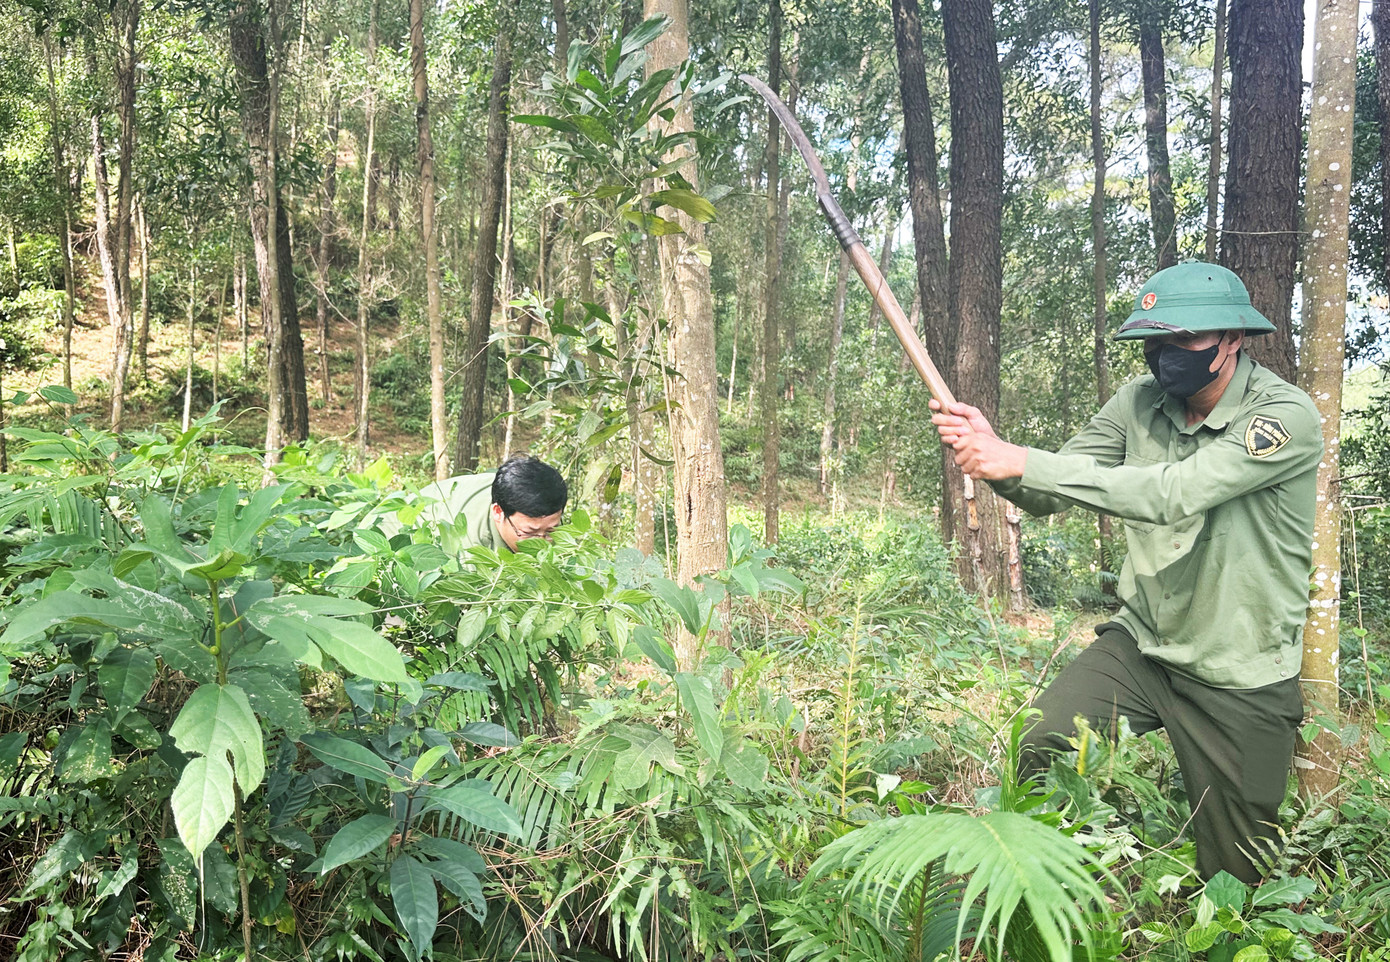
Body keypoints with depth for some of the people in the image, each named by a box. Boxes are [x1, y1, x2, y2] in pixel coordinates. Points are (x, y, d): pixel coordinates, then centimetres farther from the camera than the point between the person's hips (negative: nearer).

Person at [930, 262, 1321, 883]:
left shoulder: (1287, 417, -19)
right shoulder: (1140, 402, -3)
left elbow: (1172, 493, -33)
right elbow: (1051, 496, -4)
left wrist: (1021, 461, -35)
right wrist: (992, 456, -26)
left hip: (1241, 679, -3)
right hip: (1140, 644, 4)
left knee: (1235, 878, 8)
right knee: (1034, 752, -15)